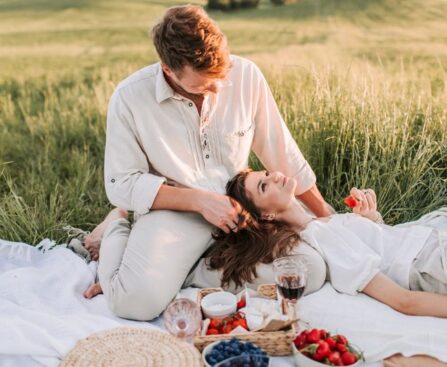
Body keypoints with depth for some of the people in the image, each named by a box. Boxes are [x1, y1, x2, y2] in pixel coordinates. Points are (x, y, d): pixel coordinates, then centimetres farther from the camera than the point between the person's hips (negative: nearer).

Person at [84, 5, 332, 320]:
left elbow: (280, 149, 2)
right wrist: (198, 200, -21)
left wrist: (323, 211, 9)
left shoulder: (246, 75, -10)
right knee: (138, 301, -26)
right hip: (172, 212, -4)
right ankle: (117, 230, 8)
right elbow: (121, 185, -10)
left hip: (236, 206, 5)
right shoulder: (130, 98, -16)